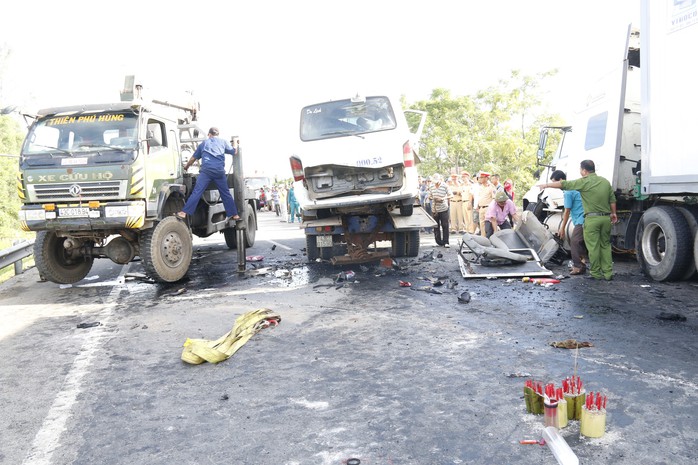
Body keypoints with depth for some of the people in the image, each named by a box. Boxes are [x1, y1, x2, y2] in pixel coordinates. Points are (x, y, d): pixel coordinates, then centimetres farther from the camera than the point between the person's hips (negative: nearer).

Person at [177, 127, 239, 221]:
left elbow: (193, 158, 28)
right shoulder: (223, 142, 19)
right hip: (220, 171, 1)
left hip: (206, 170, -1)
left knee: (196, 192, -9)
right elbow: (234, 152, 29)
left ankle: (184, 213, -16)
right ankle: (233, 214, 12)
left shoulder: (204, 143, 23)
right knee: (226, 194, 10)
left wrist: (186, 166, 45)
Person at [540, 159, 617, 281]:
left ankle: (596, 273, 5)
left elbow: (563, 184, -3)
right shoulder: (605, 181, 12)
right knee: (605, 245, 12)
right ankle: (608, 273, 11)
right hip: (606, 217, 6)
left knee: (593, 246, 1)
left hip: (592, 218, -6)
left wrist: (546, 185, 6)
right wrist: (613, 213, 27)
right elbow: (612, 200, 15)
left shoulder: (584, 182, -6)